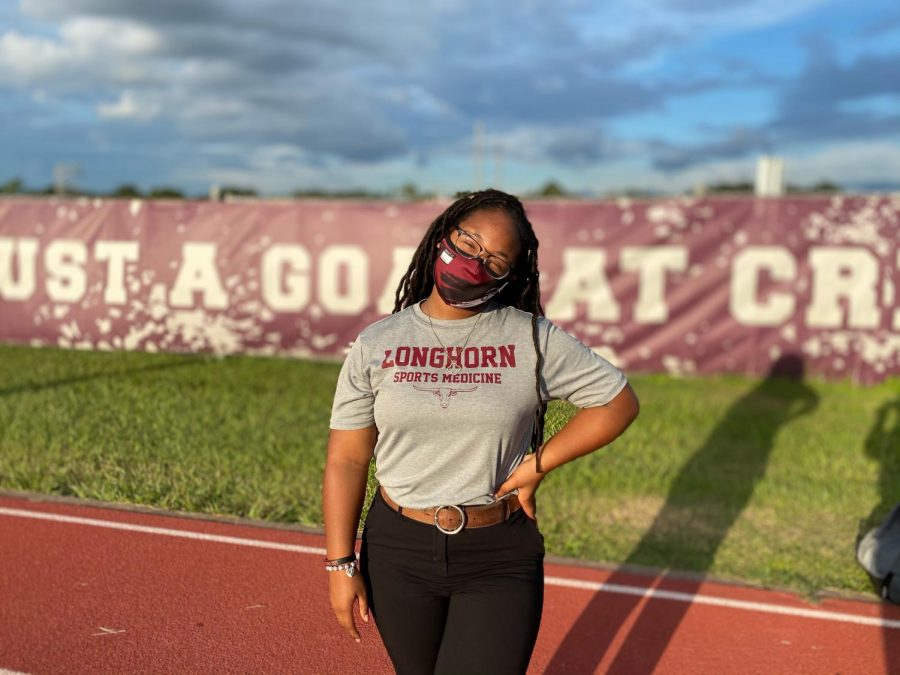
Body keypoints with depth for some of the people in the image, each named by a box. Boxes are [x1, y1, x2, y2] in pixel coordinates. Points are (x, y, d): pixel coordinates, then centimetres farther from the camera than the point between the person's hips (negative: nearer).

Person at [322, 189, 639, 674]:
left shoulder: (533, 339, -5)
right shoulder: (376, 345, -1)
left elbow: (618, 401, 0)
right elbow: (346, 461, 0)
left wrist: (538, 465, -7)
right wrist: (340, 563, -4)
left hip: (501, 555, -1)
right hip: (398, 549, 2)